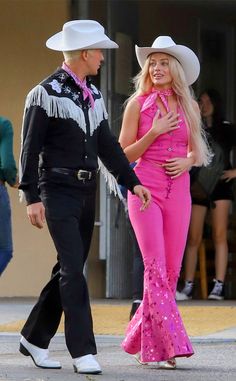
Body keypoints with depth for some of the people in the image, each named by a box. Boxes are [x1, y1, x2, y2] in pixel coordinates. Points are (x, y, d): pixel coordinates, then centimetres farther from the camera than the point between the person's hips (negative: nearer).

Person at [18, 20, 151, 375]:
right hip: (57, 191, -8)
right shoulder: (45, 93, -9)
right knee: (73, 269, -13)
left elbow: (107, 145, 14)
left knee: (69, 269, 10)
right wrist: (32, 198, -16)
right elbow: (30, 149, -11)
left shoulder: (93, 95, 13)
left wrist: (132, 182, 4)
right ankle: (83, 351, -13)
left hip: (86, 192, 8)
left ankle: (34, 338, 23)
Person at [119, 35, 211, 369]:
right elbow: (124, 155, 1)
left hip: (178, 193, 4)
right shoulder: (138, 104, 2)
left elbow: (198, 152, 19)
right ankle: (168, 345, -17)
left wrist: (187, 161, -3)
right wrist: (154, 132, -10)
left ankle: (142, 340, 17)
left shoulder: (188, 106, 11)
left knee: (171, 270, 3)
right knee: (156, 267, -14)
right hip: (146, 189, -4)